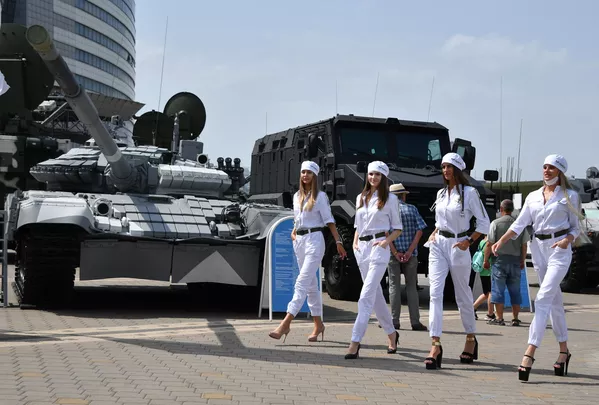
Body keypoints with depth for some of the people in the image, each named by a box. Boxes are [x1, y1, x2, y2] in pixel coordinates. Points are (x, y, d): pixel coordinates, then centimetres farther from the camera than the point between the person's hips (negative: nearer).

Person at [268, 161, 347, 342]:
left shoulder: (320, 196, -3)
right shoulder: (297, 196, 14)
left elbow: (329, 220, -5)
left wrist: (338, 242, -11)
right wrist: (293, 232, 6)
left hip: (314, 240, -7)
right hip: (299, 240, 7)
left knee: (302, 283, -13)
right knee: (311, 285, 11)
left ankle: (286, 324, -20)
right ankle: (318, 324, 18)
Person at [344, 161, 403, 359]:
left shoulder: (390, 198, 1)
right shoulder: (360, 198, 15)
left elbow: (397, 228, 4)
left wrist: (386, 241, -13)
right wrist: (355, 242, 5)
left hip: (379, 248, -6)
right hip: (362, 248, 6)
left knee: (366, 296, -15)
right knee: (376, 295, 13)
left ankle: (355, 342, -19)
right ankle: (391, 333, 30)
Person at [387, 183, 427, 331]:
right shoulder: (412, 209, 5)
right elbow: (419, 231, -5)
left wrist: (395, 252, -10)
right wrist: (410, 251, -8)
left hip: (393, 254, -1)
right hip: (410, 254, 1)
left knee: (394, 286, 5)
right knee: (411, 286, 7)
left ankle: (394, 321, 2)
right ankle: (415, 322, 4)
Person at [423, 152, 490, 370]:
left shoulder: (469, 192, -6)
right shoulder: (441, 193, 12)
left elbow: (484, 222, -4)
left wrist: (468, 241, -12)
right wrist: (434, 233, 8)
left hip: (458, 247, -5)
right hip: (438, 246, 5)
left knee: (462, 296, 8)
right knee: (435, 293, -10)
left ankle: (471, 339, 29)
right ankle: (436, 345, -16)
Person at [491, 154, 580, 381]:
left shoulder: (569, 196, 2)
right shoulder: (533, 197, 12)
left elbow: (575, 227, 4)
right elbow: (519, 224, 6)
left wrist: (567, 240, -17)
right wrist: (500, 242, -8)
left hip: (559, 249, -5)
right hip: (538, 248, 5)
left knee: (543, 298, -17)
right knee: (554, 302, 11)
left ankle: (529, 353, -24)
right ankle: (564, 350, 22)